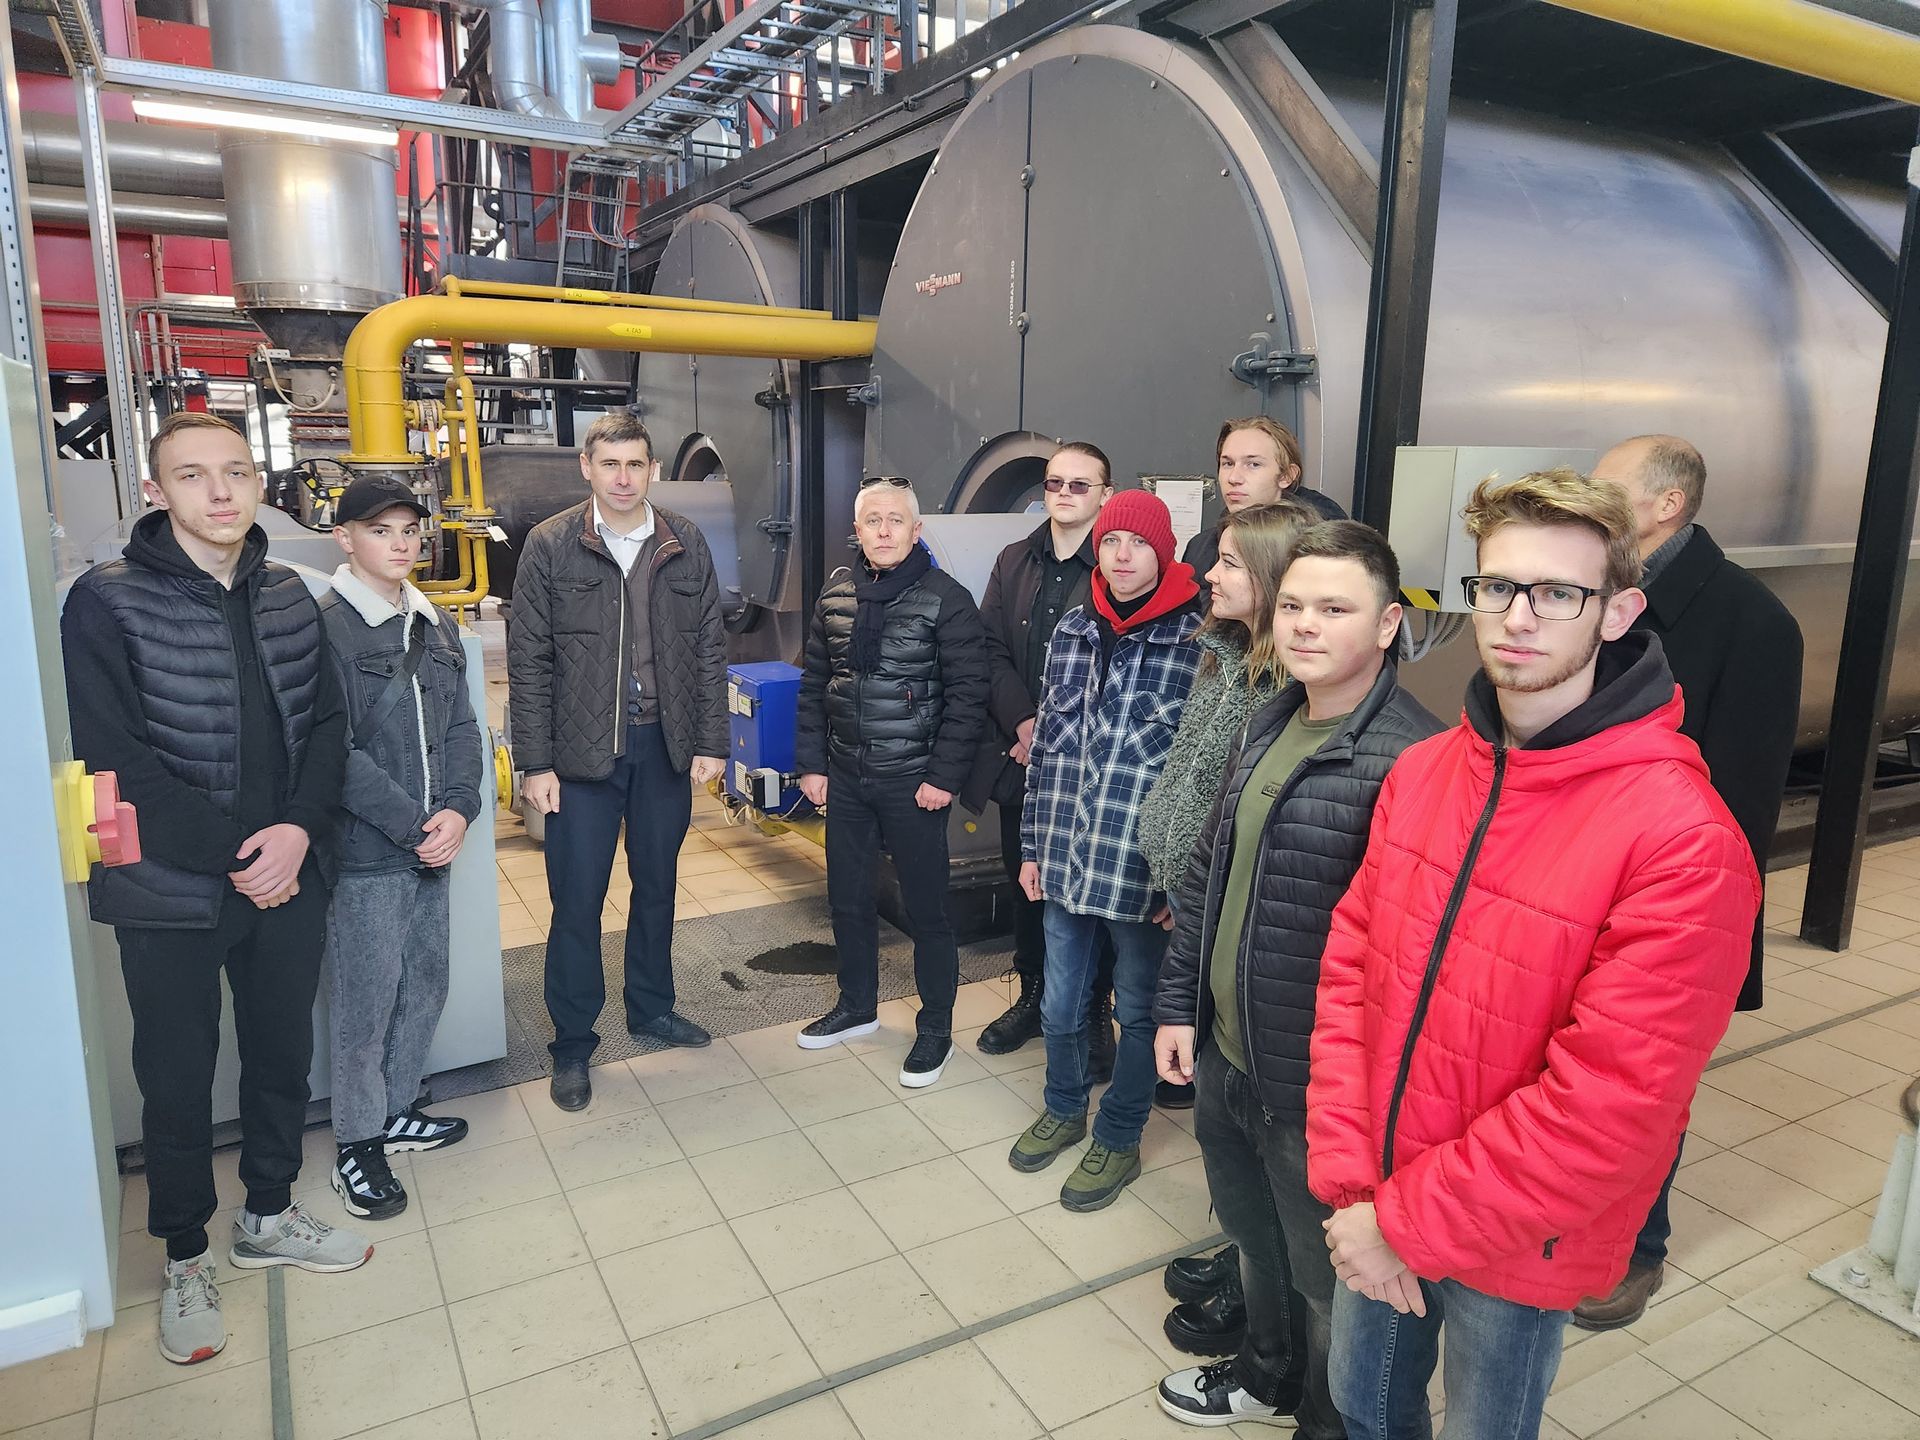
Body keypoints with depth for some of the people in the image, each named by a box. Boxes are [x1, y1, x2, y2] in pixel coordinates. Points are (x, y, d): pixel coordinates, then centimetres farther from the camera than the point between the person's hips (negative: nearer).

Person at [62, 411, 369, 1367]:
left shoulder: (289, 598, 4)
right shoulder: (108, 603, -10)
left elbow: (326, 725, 4)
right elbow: (112, 760, -15)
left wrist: (299, 829, -12)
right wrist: (233, 851, -17)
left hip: (285, 882, 4)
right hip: (170, 895, -4)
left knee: (283, 1055, 17)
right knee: (177, 1081, 11)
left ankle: (268, 1216, 39)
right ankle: (185, 1258, 32)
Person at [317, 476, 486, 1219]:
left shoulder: (435, 626, 10)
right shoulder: (327, 628, -12)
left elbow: (461, 728, 9)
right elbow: (336, 754, -17)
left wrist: (457, 809, -6)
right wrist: (413, 825, -17)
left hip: (430, 843, 7)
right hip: (363, 851, -7)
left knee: (427, 985, 16)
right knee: (368, 998, 2)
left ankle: (397, 1109, 34)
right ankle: (356, 1145, 18)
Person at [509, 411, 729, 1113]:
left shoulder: (686, 544, 2)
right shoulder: (551, 546, -5)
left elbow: (710, 648, 5)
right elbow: (529, 661, -5)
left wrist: (711, 740, 0)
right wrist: (536, 763, -9)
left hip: (666, 745, 3)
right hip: (582, 750, -3)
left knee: (657, 885, 16)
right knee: (577, 901, 4)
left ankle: (651, 1008, 36)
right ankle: (572, 1043, 20)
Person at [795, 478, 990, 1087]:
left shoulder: (946, 599, -11)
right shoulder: (835, 599, 5)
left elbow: (968, 694, -12)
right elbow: (814, 686, 10)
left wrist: (944, 777, -15)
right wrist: (811, 763, 5)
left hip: (913, 783, -5)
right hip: (845, 779, 5)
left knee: (926, 908, 6)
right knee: (848, 899, 17)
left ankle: (936, 1029, 23)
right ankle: (857, 1006, 38)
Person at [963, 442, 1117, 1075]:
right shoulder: (1013, 562, 9)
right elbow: (993, 651, 5)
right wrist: (1023, 723, -9)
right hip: (1018, 755, 5)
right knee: (1025, 880, 16)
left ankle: (1095, 1013, 22)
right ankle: (1032, 997, 33)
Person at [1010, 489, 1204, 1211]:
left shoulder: (1197, 640, -11)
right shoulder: (1074, 630, 5)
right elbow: (1047, 741, 10)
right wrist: (1033, 846, 11)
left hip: (1143, 869, -5)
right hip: (1066, 859, 5)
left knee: (1137, 1010, 14)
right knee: (1059, 1002, 20)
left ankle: (1119, 1138, 34)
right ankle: (1064, 1109, 45)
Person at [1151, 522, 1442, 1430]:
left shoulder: (1412, 758, -23)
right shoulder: (1269, 725, 4)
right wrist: (1179, 1003, 9)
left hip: (1320, 1086, -7)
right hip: (1223, 1053, 8)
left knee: (1327, 1275, 18)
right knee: (1254, 1235, 29)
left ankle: (1327, 1417, 45)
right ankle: (1267, 1376, 56)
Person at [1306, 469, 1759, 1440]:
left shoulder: (1686, 842, -23)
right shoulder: (1422, 771, -5)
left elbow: (1610, 1102, -25)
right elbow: (1349, 966, -4)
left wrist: (1409, 1225, -19)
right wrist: (1349, 1184, -10)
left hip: (1515, 1251, -4)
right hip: (1377, 1215, 5)